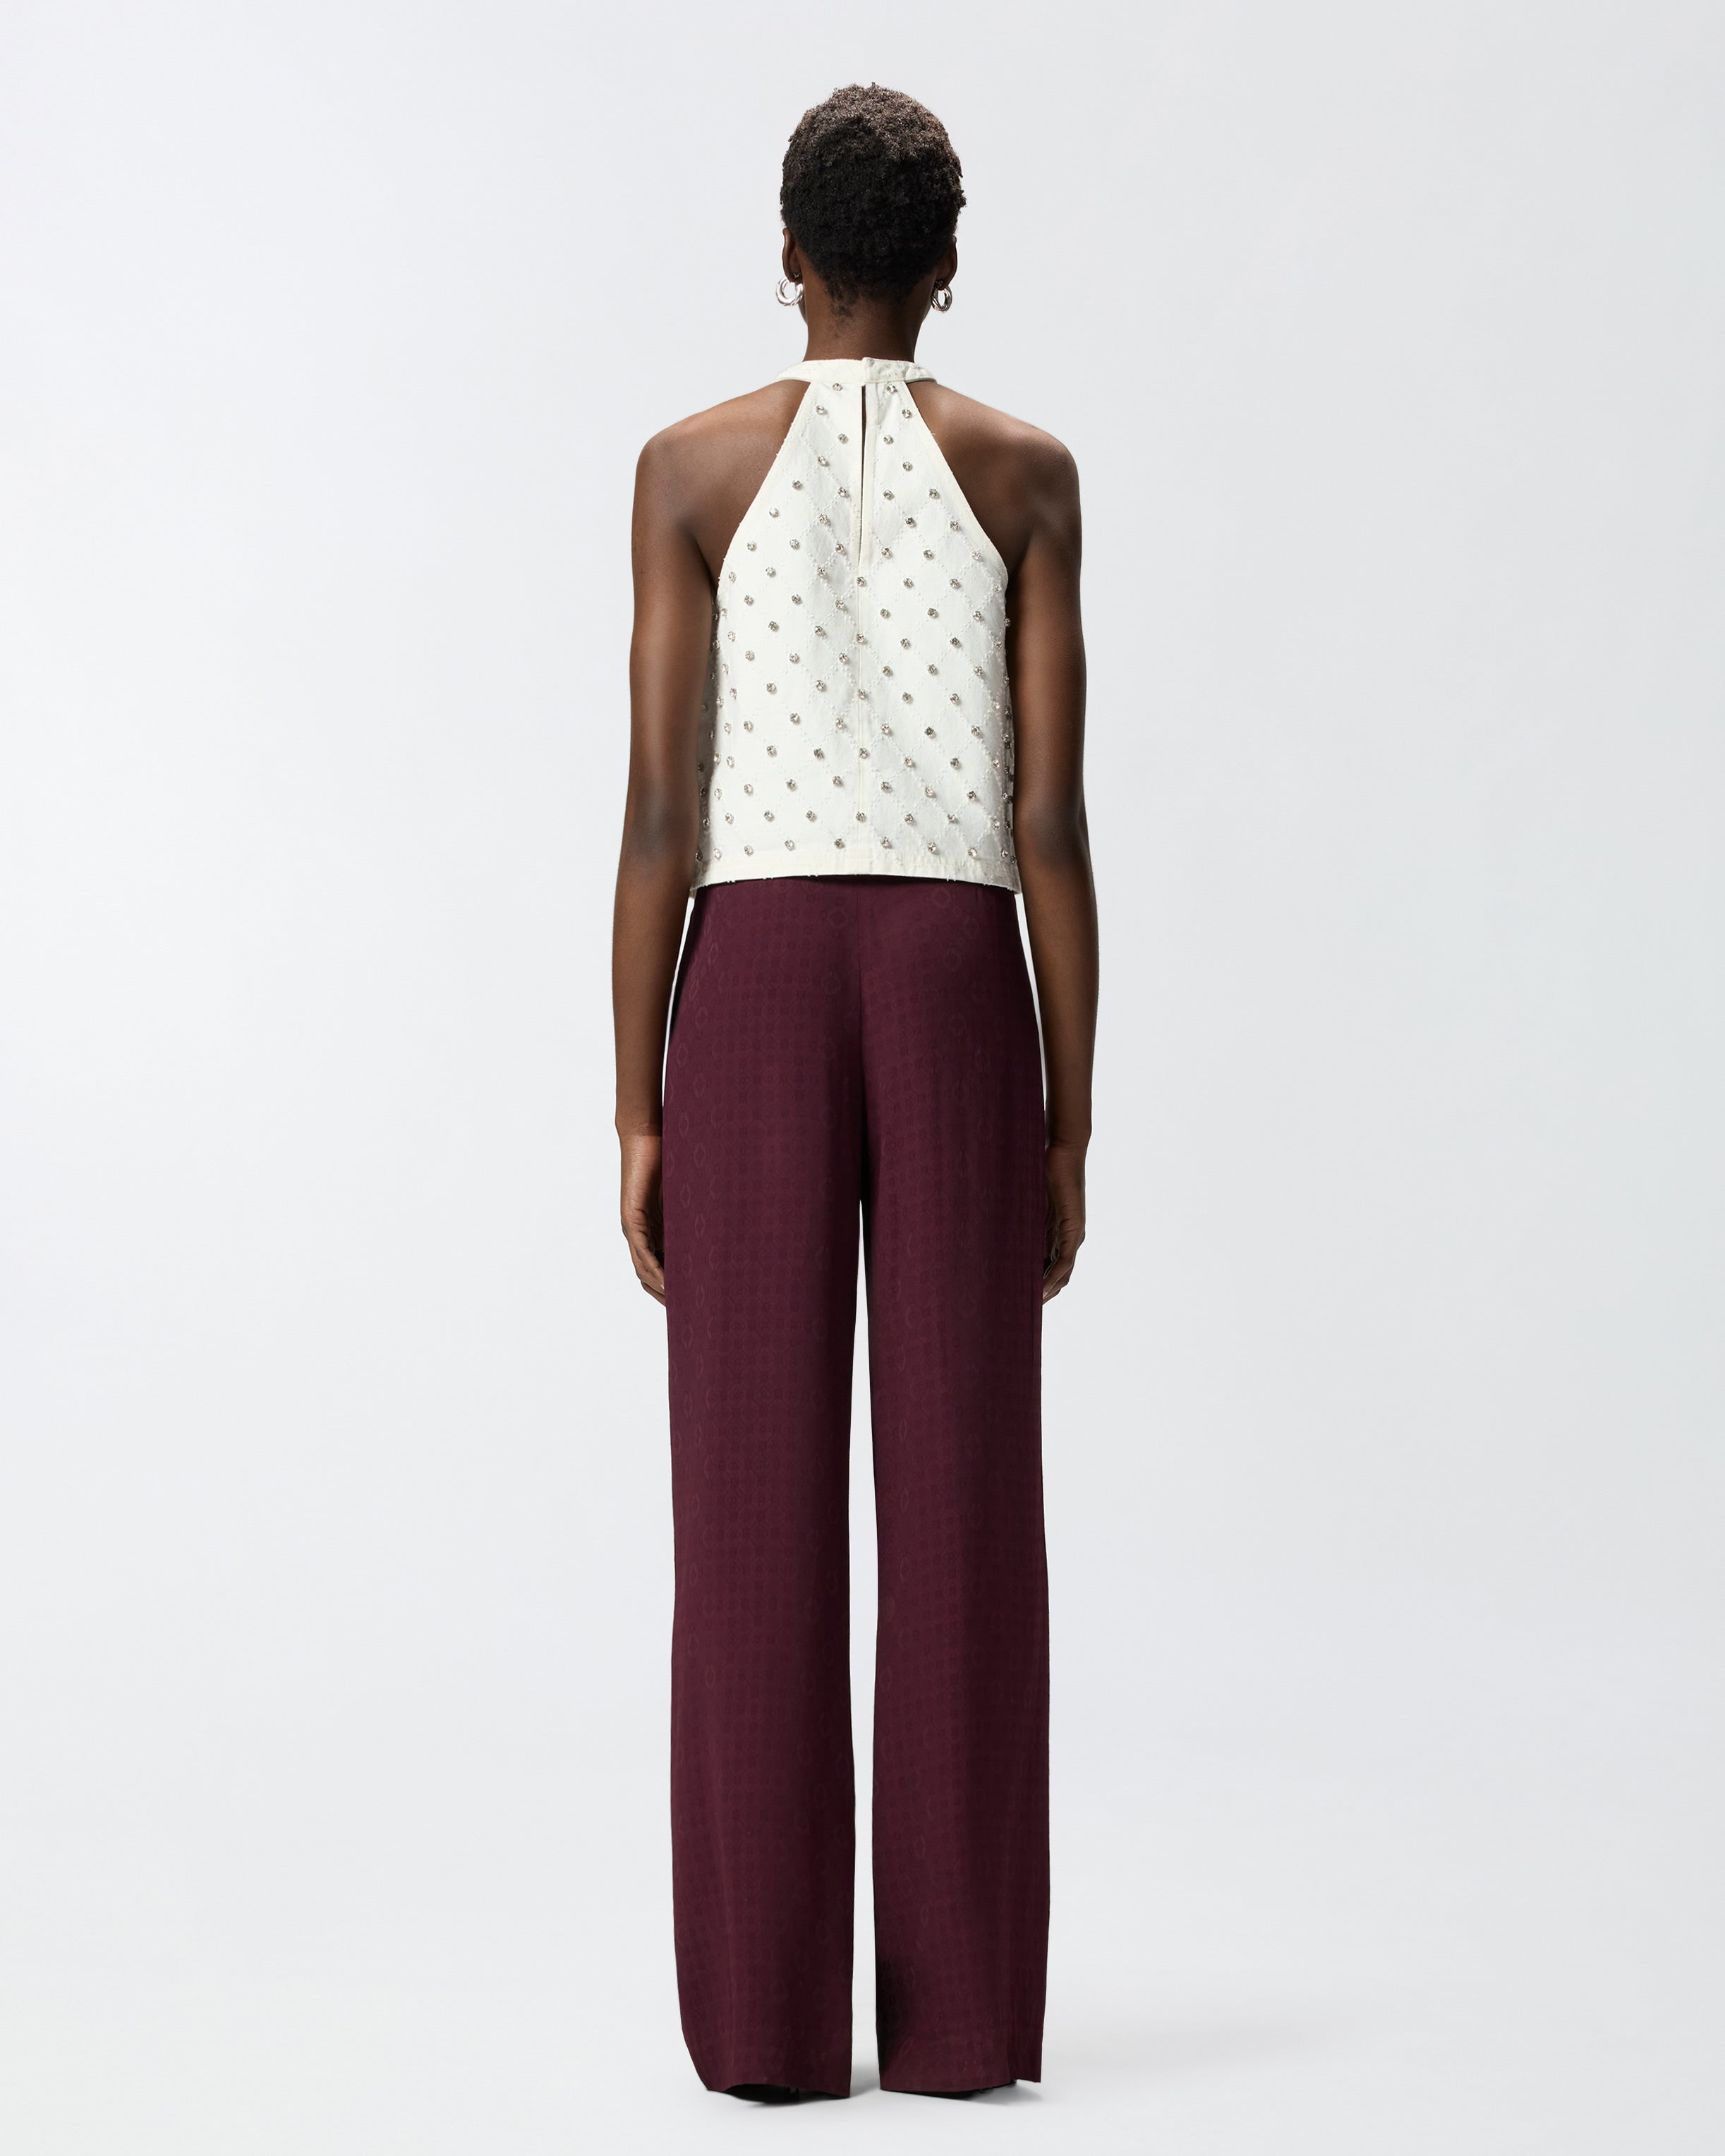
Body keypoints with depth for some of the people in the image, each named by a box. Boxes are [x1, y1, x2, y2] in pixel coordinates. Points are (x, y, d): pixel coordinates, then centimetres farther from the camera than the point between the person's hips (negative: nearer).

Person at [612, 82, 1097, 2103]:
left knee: (760, 1506, 1)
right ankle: (964, 2006, 4)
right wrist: (1070, 1120, 4)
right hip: (961, 991, 1)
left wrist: (637, 1115, 1)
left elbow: (661, 813, -3)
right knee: (959, 1504, 2)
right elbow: (1049, 823, -1)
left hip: (756, 989, 0)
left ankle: (769, 2008, 1)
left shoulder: (693, 465, 2)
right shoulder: (1024, 473, 4)